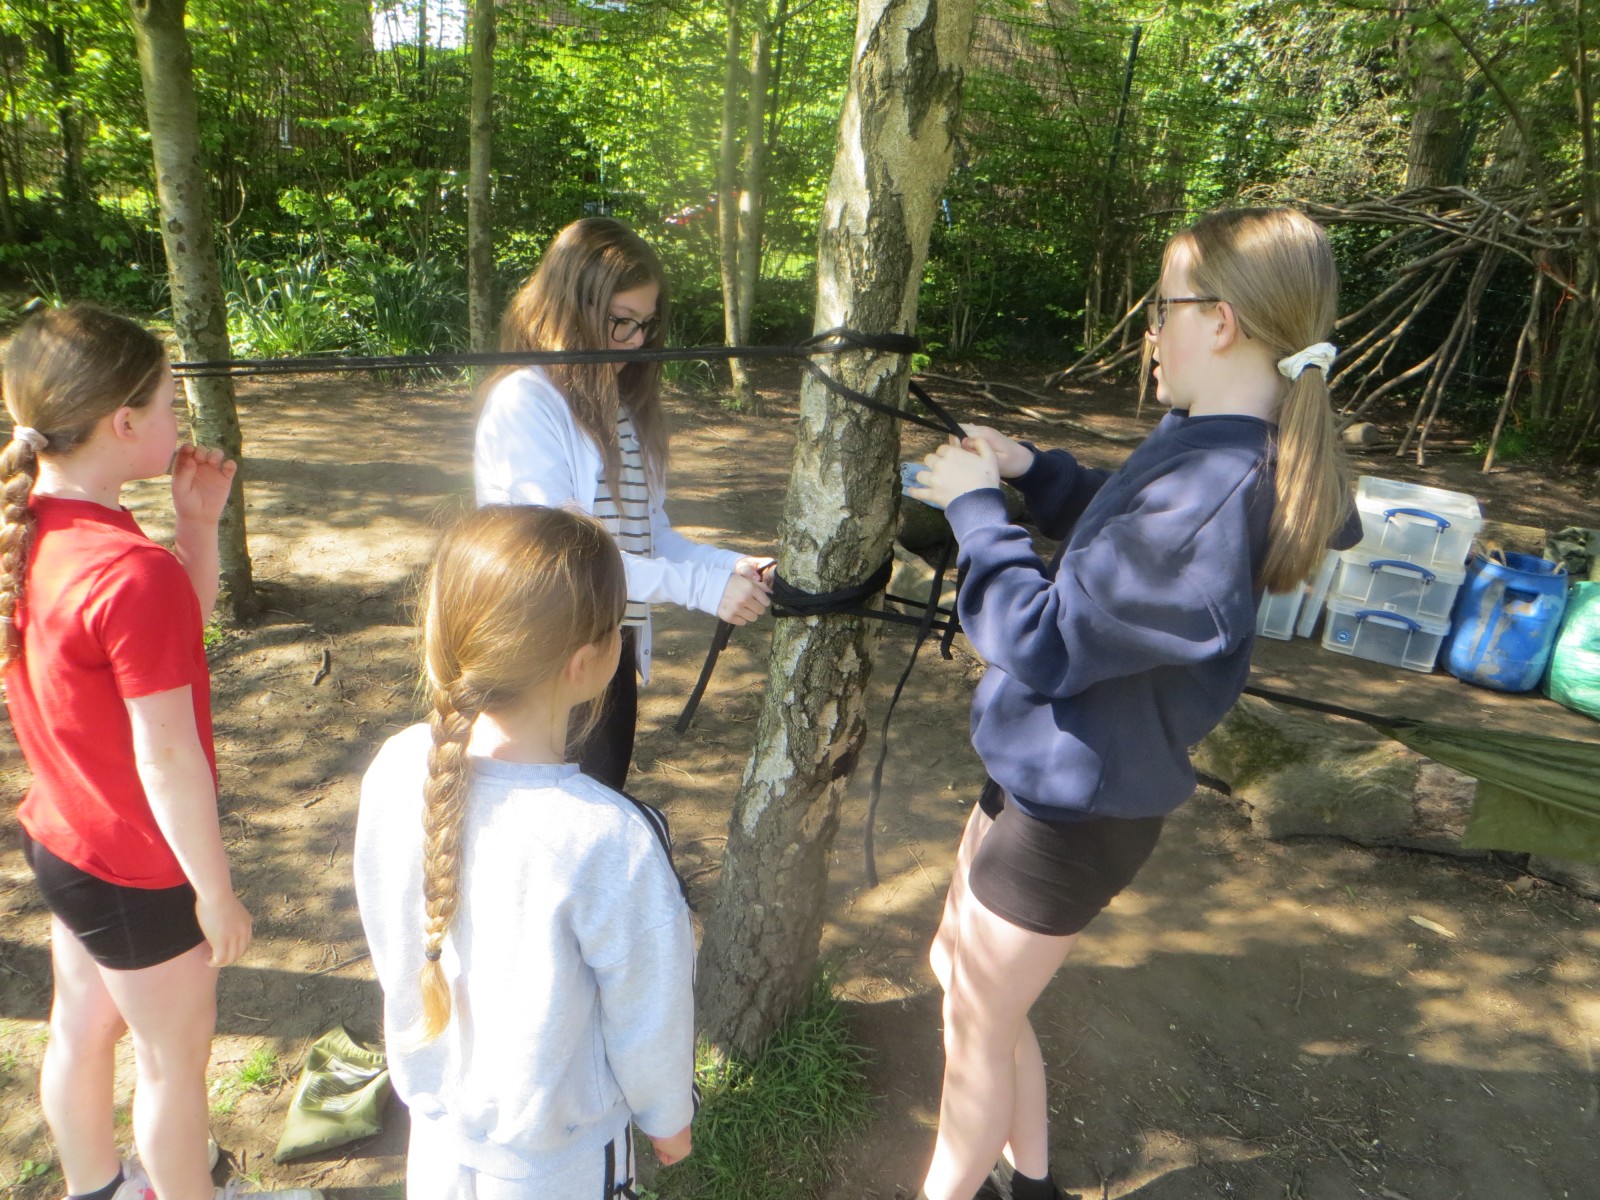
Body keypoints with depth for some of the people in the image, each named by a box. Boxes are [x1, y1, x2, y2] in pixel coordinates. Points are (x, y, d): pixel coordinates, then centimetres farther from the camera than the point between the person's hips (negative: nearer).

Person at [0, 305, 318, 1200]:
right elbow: (167, 759, -26)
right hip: (139, 870, -9)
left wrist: (200, 523, -5)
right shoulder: (132, 571, -31)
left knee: (82, 1028, 26)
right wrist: (217, 892, -15)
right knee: (175, 1058, 14)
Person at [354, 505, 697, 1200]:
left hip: (434, 1124, 4)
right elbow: (647, 1017, -20)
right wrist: (667, 1116, 1)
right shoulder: (612, 841, -36)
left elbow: (390, 945, -3)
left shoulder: (396, 769, -20)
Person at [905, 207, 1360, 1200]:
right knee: (958, 969, 26)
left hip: (1074, 808, -10)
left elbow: (1041, 642, -28)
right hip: (1045, 771, 10)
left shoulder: (1213, 497, -31)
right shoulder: (1204, 442, 0)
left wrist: (977, 505, -17)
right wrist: (1029, 468, 1)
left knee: (977, 1028, 11)